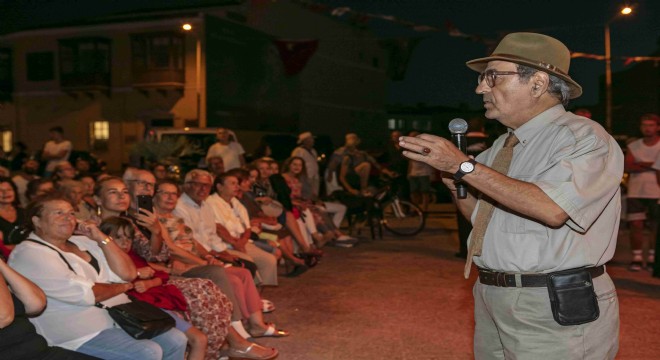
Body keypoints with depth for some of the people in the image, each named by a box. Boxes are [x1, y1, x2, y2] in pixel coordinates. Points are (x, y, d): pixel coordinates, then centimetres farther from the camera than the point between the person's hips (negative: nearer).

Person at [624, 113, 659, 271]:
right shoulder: (633, 146, 9)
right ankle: (637, 258, 6)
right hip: (636, 192, 2)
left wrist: (640, 165, -12)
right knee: (636, 225, -2)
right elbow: (627, 167, -5)